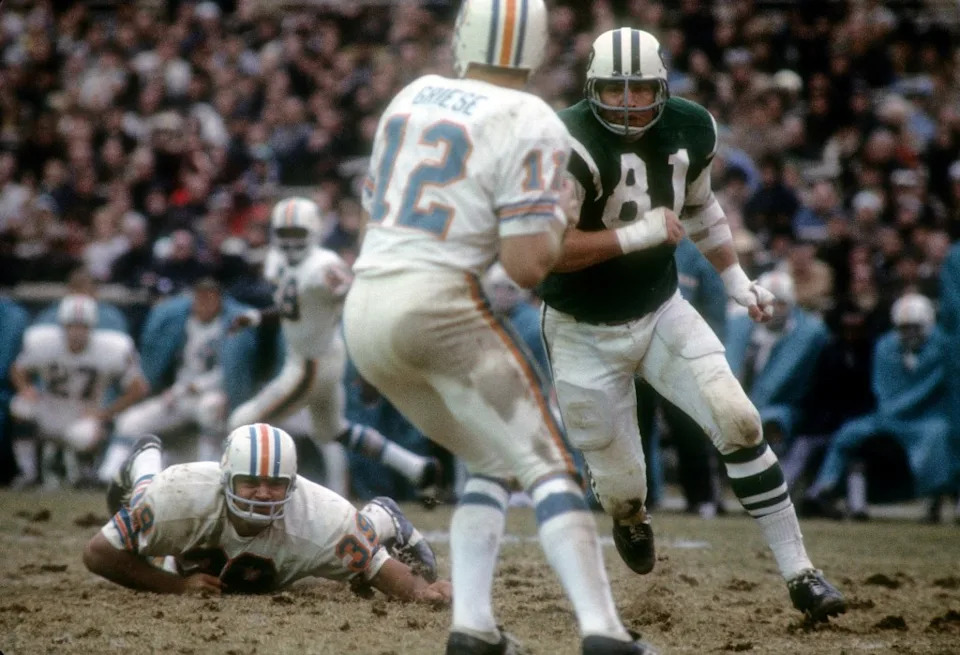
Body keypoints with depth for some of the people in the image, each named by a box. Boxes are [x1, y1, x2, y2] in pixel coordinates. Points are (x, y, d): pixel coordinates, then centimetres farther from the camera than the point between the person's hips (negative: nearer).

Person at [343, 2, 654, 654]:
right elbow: (530, 264, -12)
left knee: (493, 464, 19)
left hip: (364, 309, 7)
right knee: (549, 467, -3)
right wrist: (556, 217, 8)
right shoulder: (530, 125, -7)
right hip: (440, 307, -7)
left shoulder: (411, 97, 15)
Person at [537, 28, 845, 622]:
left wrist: (735, 278, 12)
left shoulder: (690, 129, -4)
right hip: (586, 335, -4)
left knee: (738, 422, -14)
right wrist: (638, 235, -32)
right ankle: (632, 521, 42)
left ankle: (799, 572, -6)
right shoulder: (573, 146, -25)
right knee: (622, 490, 1)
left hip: (662, 312, 4)